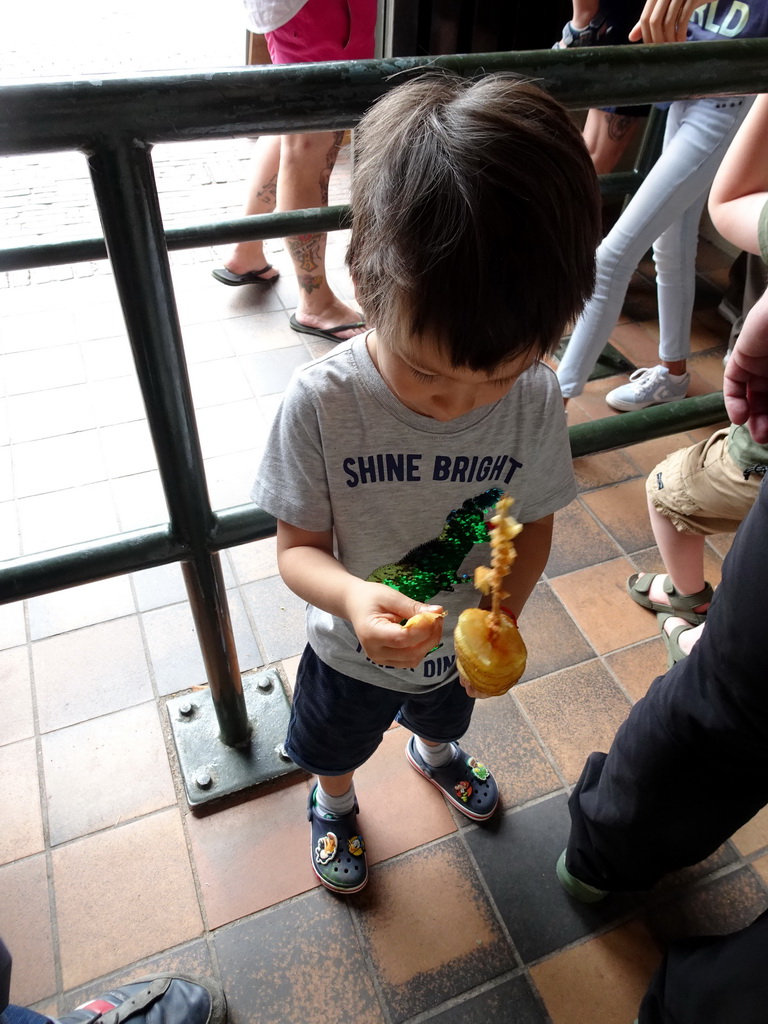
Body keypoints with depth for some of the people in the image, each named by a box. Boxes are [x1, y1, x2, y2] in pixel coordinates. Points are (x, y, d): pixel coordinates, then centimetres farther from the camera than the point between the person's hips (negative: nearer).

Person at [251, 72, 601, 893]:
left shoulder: (536, 401, -25)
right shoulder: (321, 402, -33)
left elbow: (534, 524, -11)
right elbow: (297, 545, -23)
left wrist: (503, 615, -28)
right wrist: (352, 597, -44)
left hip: (463, 645, 3)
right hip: (353, 650, -2)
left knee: (443, 712, 37)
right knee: (337, 745, 30)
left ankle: (434, 752, 74)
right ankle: (334, 803, 66)